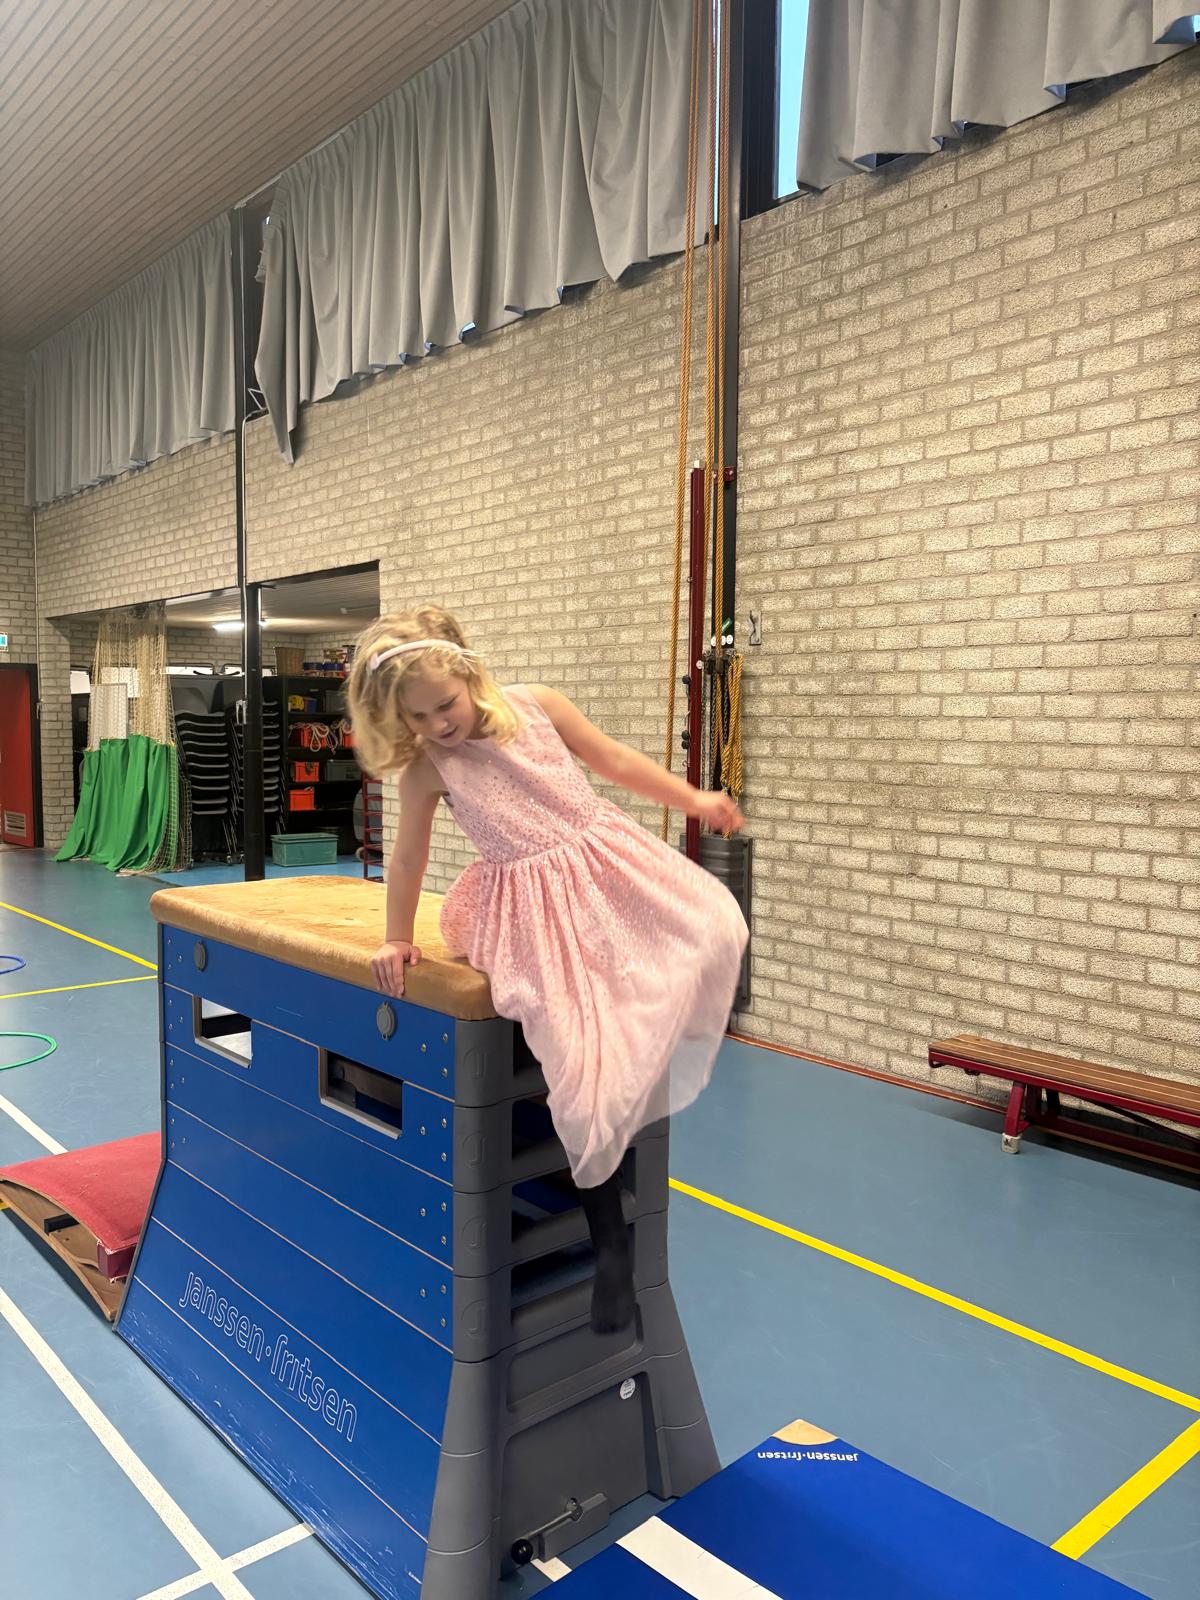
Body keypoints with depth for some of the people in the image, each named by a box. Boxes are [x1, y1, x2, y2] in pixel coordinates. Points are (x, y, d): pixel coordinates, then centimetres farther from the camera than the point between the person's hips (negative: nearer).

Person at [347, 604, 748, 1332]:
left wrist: (694, 799, 13)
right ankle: (611, 1240, 2)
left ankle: (659, 1059, -2)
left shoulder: (536, 705, 1)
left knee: (712, 930, -26)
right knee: (581, 1058, -16)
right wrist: (398, 939, 13)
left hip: (611, 866, 3)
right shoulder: (426, 768, -3)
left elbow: (615, 760, 11)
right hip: (536, 906, -3)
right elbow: (408, 858, 8)